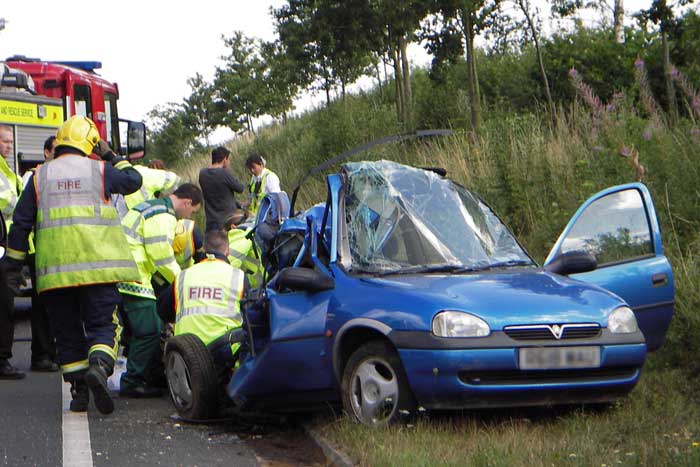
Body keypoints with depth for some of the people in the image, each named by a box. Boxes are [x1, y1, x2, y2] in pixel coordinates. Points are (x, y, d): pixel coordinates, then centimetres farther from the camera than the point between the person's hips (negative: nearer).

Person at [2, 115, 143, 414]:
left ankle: (78, 390, 9)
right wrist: (114, 158, 33)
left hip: (54, 267, 2)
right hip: (96, 263, -2)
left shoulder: (40, 175, 11)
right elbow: (133, 181, 21)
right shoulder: (99, 170, 5)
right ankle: (99, 365, -28)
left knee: (67, 331, 10)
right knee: (103, 323, 0)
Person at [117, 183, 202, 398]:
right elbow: (162, 257, -14)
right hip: (133, 281, -11)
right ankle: (132, 383, -5)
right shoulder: (163, 216, -10)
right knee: (149, 332, -8)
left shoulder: (151, 207, 25)